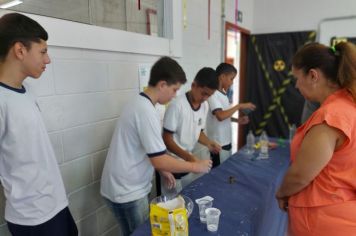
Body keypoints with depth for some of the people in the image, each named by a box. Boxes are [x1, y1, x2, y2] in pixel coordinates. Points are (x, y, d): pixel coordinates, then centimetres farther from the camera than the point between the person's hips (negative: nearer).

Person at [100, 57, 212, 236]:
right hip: (127, 191, -9)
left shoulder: (139, 103, 6)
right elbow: (159, 160, -25)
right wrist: (195, 166, -13)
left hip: (126, 186, 9)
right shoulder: (146, 111, -25)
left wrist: (163, 170, 13)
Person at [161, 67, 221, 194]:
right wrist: (188, 156, -31)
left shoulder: (204, 106, -1)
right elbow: (167, 139, -20)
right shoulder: (177, 105, -23)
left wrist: (208, 143, -10)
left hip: (187, 162, 7)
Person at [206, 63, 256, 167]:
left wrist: (237, 120, 5)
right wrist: (239, 106, -20)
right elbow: (220, 116, -30)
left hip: (226, 141, 9)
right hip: (218, 144, -9)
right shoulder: (213, 94, -18)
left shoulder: (223, 93, 10)